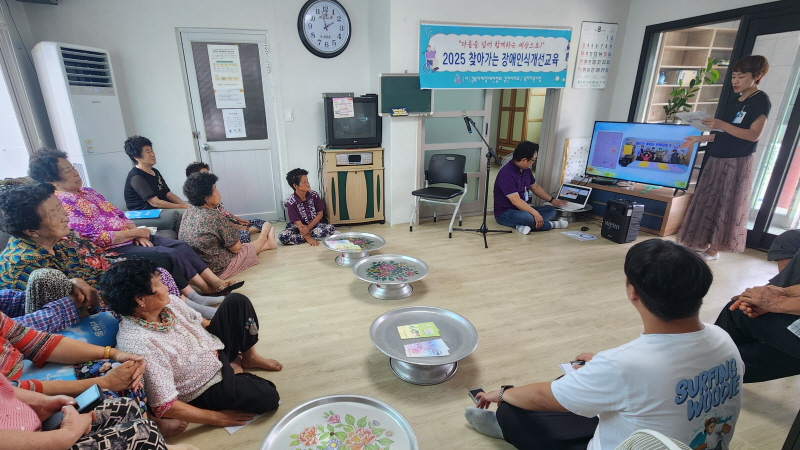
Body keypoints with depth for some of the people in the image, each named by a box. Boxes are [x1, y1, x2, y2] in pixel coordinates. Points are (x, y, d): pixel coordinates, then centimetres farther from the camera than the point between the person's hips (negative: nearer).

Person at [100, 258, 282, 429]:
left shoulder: (168, 303, -12)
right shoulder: (139, 345, -34)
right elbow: (164, 406, -29)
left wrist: (238, 335, 14)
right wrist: (217, 418, -20)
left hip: (216, 350, 7)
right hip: (204, 389, -7)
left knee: (237, 301, -4)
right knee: (267, 397, -19)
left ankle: (249, 357, 14)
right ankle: (234, 368, 11)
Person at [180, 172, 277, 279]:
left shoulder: (188, 212, -4)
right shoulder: (214, 217, -28)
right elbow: (236, 247, -18)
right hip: (216, 269, -7)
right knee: (249, 248, 19)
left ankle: (268, 243, 46)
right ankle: (264, 236, 46)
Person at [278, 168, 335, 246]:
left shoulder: (314, 195, -10)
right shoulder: (291, 201, -17)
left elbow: (320, 214, -4)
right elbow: (298, 223, -18)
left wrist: (308, 227, -19)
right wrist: (309, 238, -27)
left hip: (314, 224, 2)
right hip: (299, 227, -2)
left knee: (331, 229, -28)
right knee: (283, 237, -29)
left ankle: (301, 236, -15)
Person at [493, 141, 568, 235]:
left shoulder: (526, 170, 6)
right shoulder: (506, 174, -23)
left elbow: (535, 187, 23)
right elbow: (516, 201, -28)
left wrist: (552, 200, 26)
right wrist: (535, 213, -31)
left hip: (522, 209, 10)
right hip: (505, 214, -10)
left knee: (551, 210, 2)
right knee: (528, 217, -37)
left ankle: (525, 225, -21)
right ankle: (552, 224, -8)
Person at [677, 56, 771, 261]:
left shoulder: (761, 100, -8)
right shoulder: (733, 101, 14)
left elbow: (753, 135, -18)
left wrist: (722, 124, -28)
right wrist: (698, 139, 10)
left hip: (737, 163, -7)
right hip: (715, 159, 7)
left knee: (724, 206, -2)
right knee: (707, 202, 8)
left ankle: (714, 248, 6)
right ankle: (703, 242, 17)